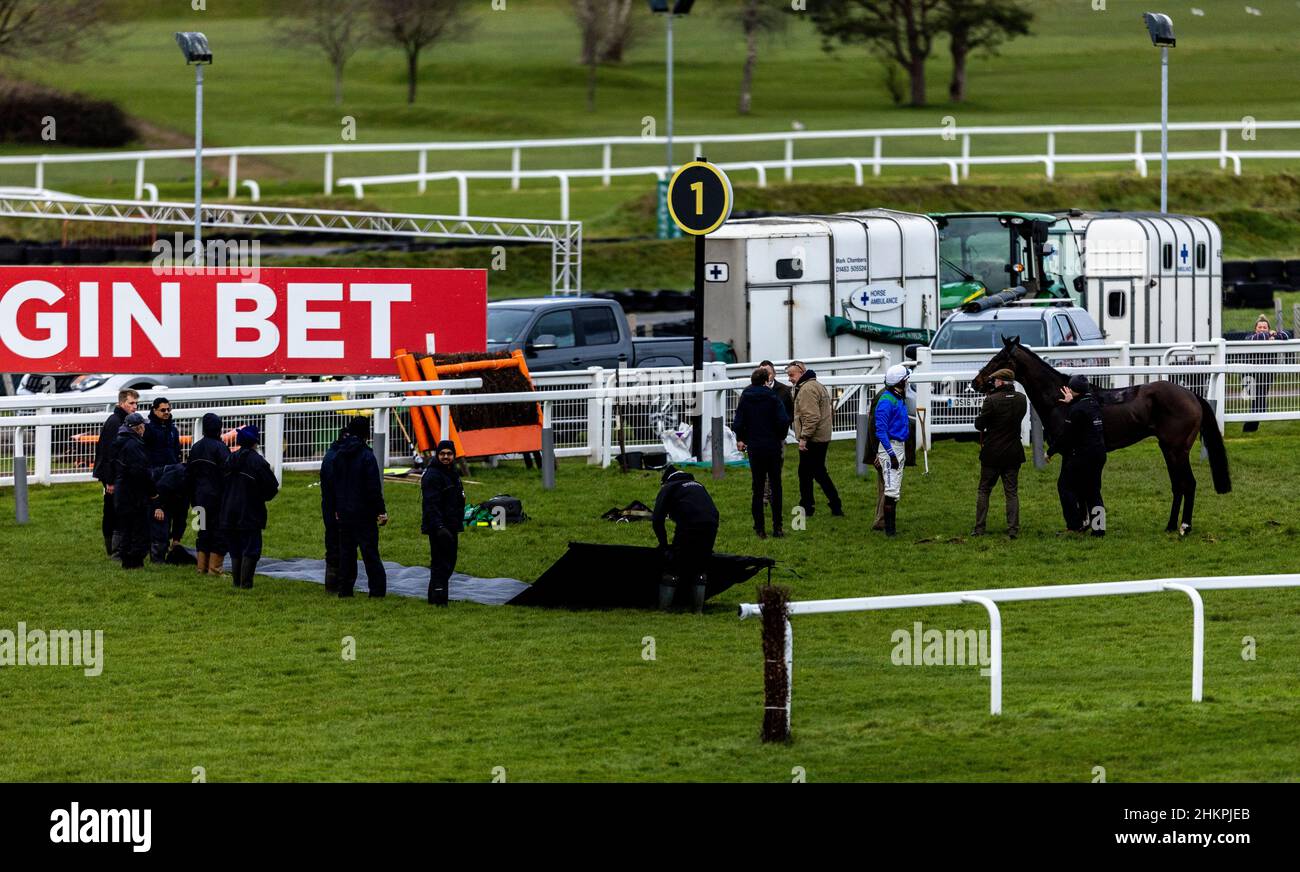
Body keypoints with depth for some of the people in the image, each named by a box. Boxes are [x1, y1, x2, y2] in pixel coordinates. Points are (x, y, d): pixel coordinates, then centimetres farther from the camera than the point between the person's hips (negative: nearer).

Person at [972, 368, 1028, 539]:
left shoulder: (992, 400, -17)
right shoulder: (1022, 400, -1)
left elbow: (979, 425, -13)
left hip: (992, 453, -3)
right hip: (1013, 453, 3)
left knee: (983, 490, 10)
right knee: (1012, 492, 7)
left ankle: (979, 528, 10)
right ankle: (1013, 529, 2)